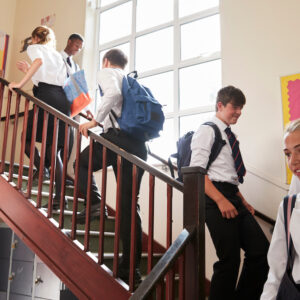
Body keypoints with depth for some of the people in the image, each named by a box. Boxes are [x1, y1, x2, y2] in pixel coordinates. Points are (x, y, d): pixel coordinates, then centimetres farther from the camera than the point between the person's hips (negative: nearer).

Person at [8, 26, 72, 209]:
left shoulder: (34, 47, 12)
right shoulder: (57, 54, 30)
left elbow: (39, 61, -12)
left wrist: (21, 83, -13)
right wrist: (30, 72, 34)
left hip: (46, 97, -6)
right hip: (63, 99, 6)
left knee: (27, 138, 8)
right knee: (54, 150, 3)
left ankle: (42, 172, -12)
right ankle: (59, 197, -2)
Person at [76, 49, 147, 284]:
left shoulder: (107, 72, 9)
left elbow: (113, 93, -14)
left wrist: (95, 121, -8)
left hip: (117, 137, -6)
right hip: (139, 145, 6)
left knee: (81, 163, 22)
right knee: (130, 205, 6)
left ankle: (95, 203, -3)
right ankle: (131, 267, 5)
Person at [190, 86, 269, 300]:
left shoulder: (230, 136, 23)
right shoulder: (207, 131, -2)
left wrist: (244, 202, 15)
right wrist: (221, 200, -20)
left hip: (233, 198, 8)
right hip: (216, 198, -8)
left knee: (262, 251, 2)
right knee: (229, 260, -8)